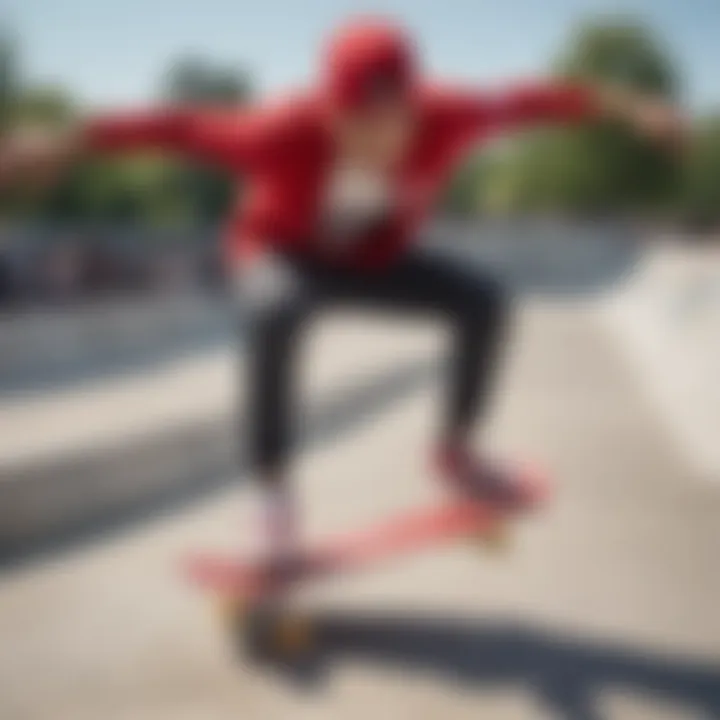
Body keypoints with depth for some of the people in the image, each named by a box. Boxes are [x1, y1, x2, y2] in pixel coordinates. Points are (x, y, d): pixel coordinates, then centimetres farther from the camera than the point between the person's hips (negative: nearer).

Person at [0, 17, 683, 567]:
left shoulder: (442, 117, -30)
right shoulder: (288, 133, -38)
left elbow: (527, 102, -17)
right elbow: (179, 128, -35)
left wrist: (625, 106, -9)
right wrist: (69, 143, -37)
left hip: (375, 257, 4)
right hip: (283, 251, -4)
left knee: (484, 301, -12)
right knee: (278, 313, -38)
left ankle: (456, 449, 7)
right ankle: (273, 483, -24)